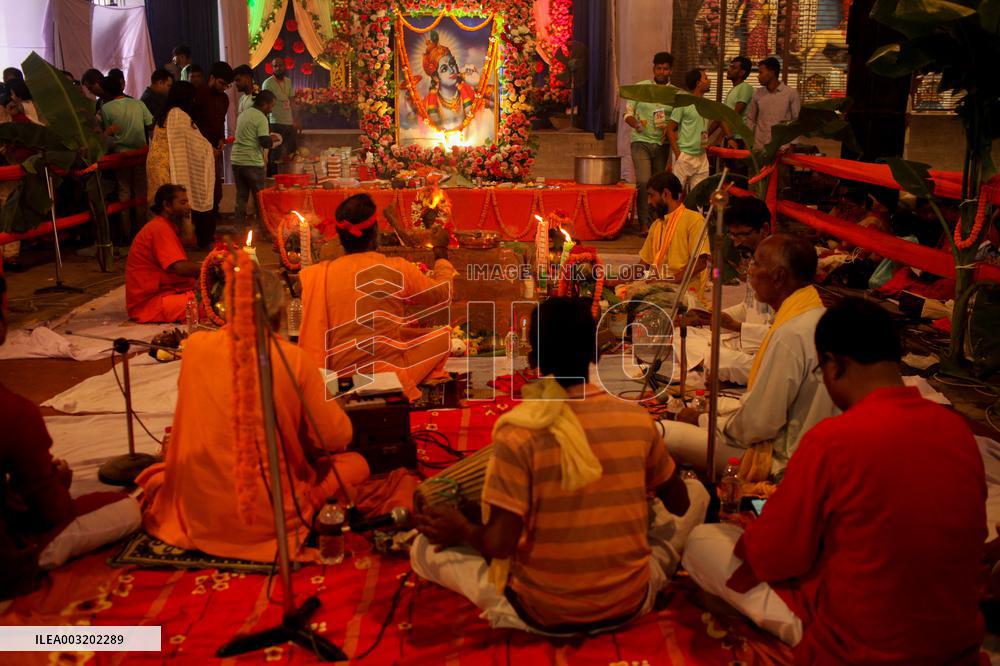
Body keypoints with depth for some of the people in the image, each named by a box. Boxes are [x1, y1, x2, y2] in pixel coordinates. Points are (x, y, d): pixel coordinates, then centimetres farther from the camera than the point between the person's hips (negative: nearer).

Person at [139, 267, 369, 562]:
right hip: (270, 518, -5)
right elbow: (336, 438, -8)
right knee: (356, 463, 13)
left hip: (196, 515, 5)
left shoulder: (195, 345, -7)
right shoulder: (293, 358, -15)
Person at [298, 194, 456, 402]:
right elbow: (443, 296, 8)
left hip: (339, 378, 3)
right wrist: (441, 253, 22)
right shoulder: (399, 269, -11)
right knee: (442, 336, 21)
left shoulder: (318, 275, -7)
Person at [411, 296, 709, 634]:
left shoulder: (518, 431, -19)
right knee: (696, 492, 22)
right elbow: (680, 503, 8)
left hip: (542, 614, -1)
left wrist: (461, 530, 2)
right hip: (630, 604, 2)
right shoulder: (638, 419, -8)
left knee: (426, 547, 15)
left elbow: (498, 544, -20)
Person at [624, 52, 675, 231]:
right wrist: (635, 123, -17)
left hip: (662, 144, 3)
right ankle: (644, 222, -8)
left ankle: (655, 221, 19)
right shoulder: (640, 87, 3)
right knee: (644, 181, -15)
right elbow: (628, 113, 4)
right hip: (641, 141, -3)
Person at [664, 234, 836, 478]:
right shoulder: (815, 315, 4)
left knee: (660, 434, -17)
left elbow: (758, 425, -24)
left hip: (779, 460, -10)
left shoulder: (791, 335, -27)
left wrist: (702, 420, -8)